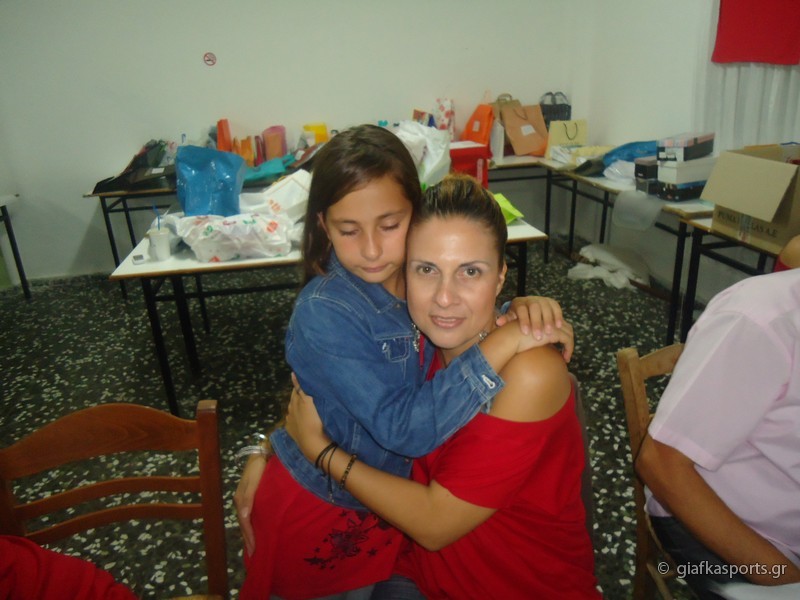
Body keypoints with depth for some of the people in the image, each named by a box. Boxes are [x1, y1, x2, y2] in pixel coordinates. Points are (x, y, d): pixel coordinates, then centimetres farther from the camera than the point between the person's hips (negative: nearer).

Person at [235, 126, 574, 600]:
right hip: (318, 513, -5)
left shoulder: (419, 277, -12)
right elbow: (404, 427, -34)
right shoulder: (323, 314, -29)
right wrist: (503, 345, -36)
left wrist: (524, 309, -18)